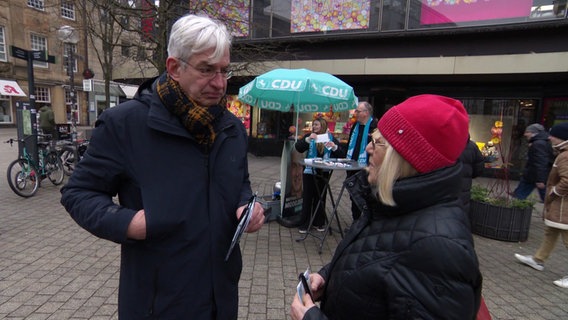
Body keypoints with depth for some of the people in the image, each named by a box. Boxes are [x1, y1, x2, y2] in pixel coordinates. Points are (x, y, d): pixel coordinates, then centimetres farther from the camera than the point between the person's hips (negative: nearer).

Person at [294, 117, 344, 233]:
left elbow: (341, 155, -2)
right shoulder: (309, 136, 3)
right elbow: (298, 148, -11)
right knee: (307, 197, 3)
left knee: (320, 197, 9)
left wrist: (334, 147, -21)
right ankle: (305, 224, 12)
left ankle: (319, 222, 24)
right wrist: (308, 139, -25)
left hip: (323, 173, 0)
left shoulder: (331, 137, 2)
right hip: (309, 172, 0)